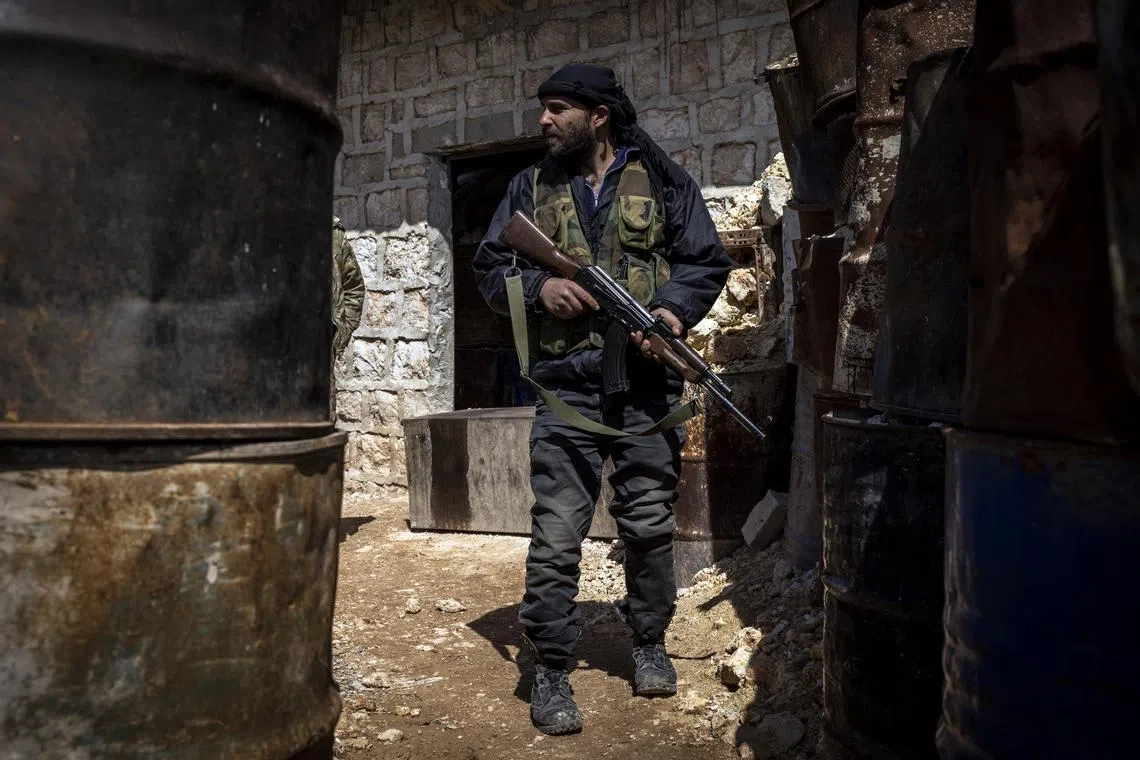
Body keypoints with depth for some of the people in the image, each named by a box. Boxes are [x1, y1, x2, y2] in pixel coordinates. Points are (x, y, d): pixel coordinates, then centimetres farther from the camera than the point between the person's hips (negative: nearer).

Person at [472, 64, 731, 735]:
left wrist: (675, 309, -12)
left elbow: (708, 260, 8)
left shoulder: (663, 182, 8)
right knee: (556, 538, -3)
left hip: (648, 385, 0)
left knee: (650, 526, 10)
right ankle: (551, 672, 11)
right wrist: (539, 288, -8)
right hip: (567, 387, 0)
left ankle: (650, 643, 32)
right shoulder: (531, 188, 12)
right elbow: (490, 268, 13)